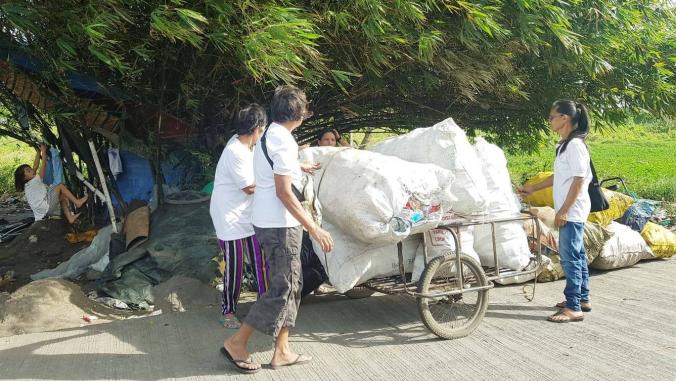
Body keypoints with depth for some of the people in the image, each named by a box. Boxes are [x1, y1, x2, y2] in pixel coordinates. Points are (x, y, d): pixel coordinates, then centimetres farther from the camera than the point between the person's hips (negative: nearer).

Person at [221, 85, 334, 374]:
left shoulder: (268, 136, 13)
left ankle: (281, 351, 17)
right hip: (280, 224, -10)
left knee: (292, 284, 13)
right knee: (282, 288, -3)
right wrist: (314, 228, -21)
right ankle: (237, 343, 4)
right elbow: (284, 192, -21)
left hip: (267, 221, 10)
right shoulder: (283, 141, -17)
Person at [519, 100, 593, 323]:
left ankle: (573, 308, -5)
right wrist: (532, 189, 25)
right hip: (570, 212, 10)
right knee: (577, 255, 16)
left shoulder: (575, 145, -16)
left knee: (570, 257, -8)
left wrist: (564, 210, -20)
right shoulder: (564, 145, 14)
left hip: (572, 211, -10)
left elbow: (579, 180, -19)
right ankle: (582, 299, 26)